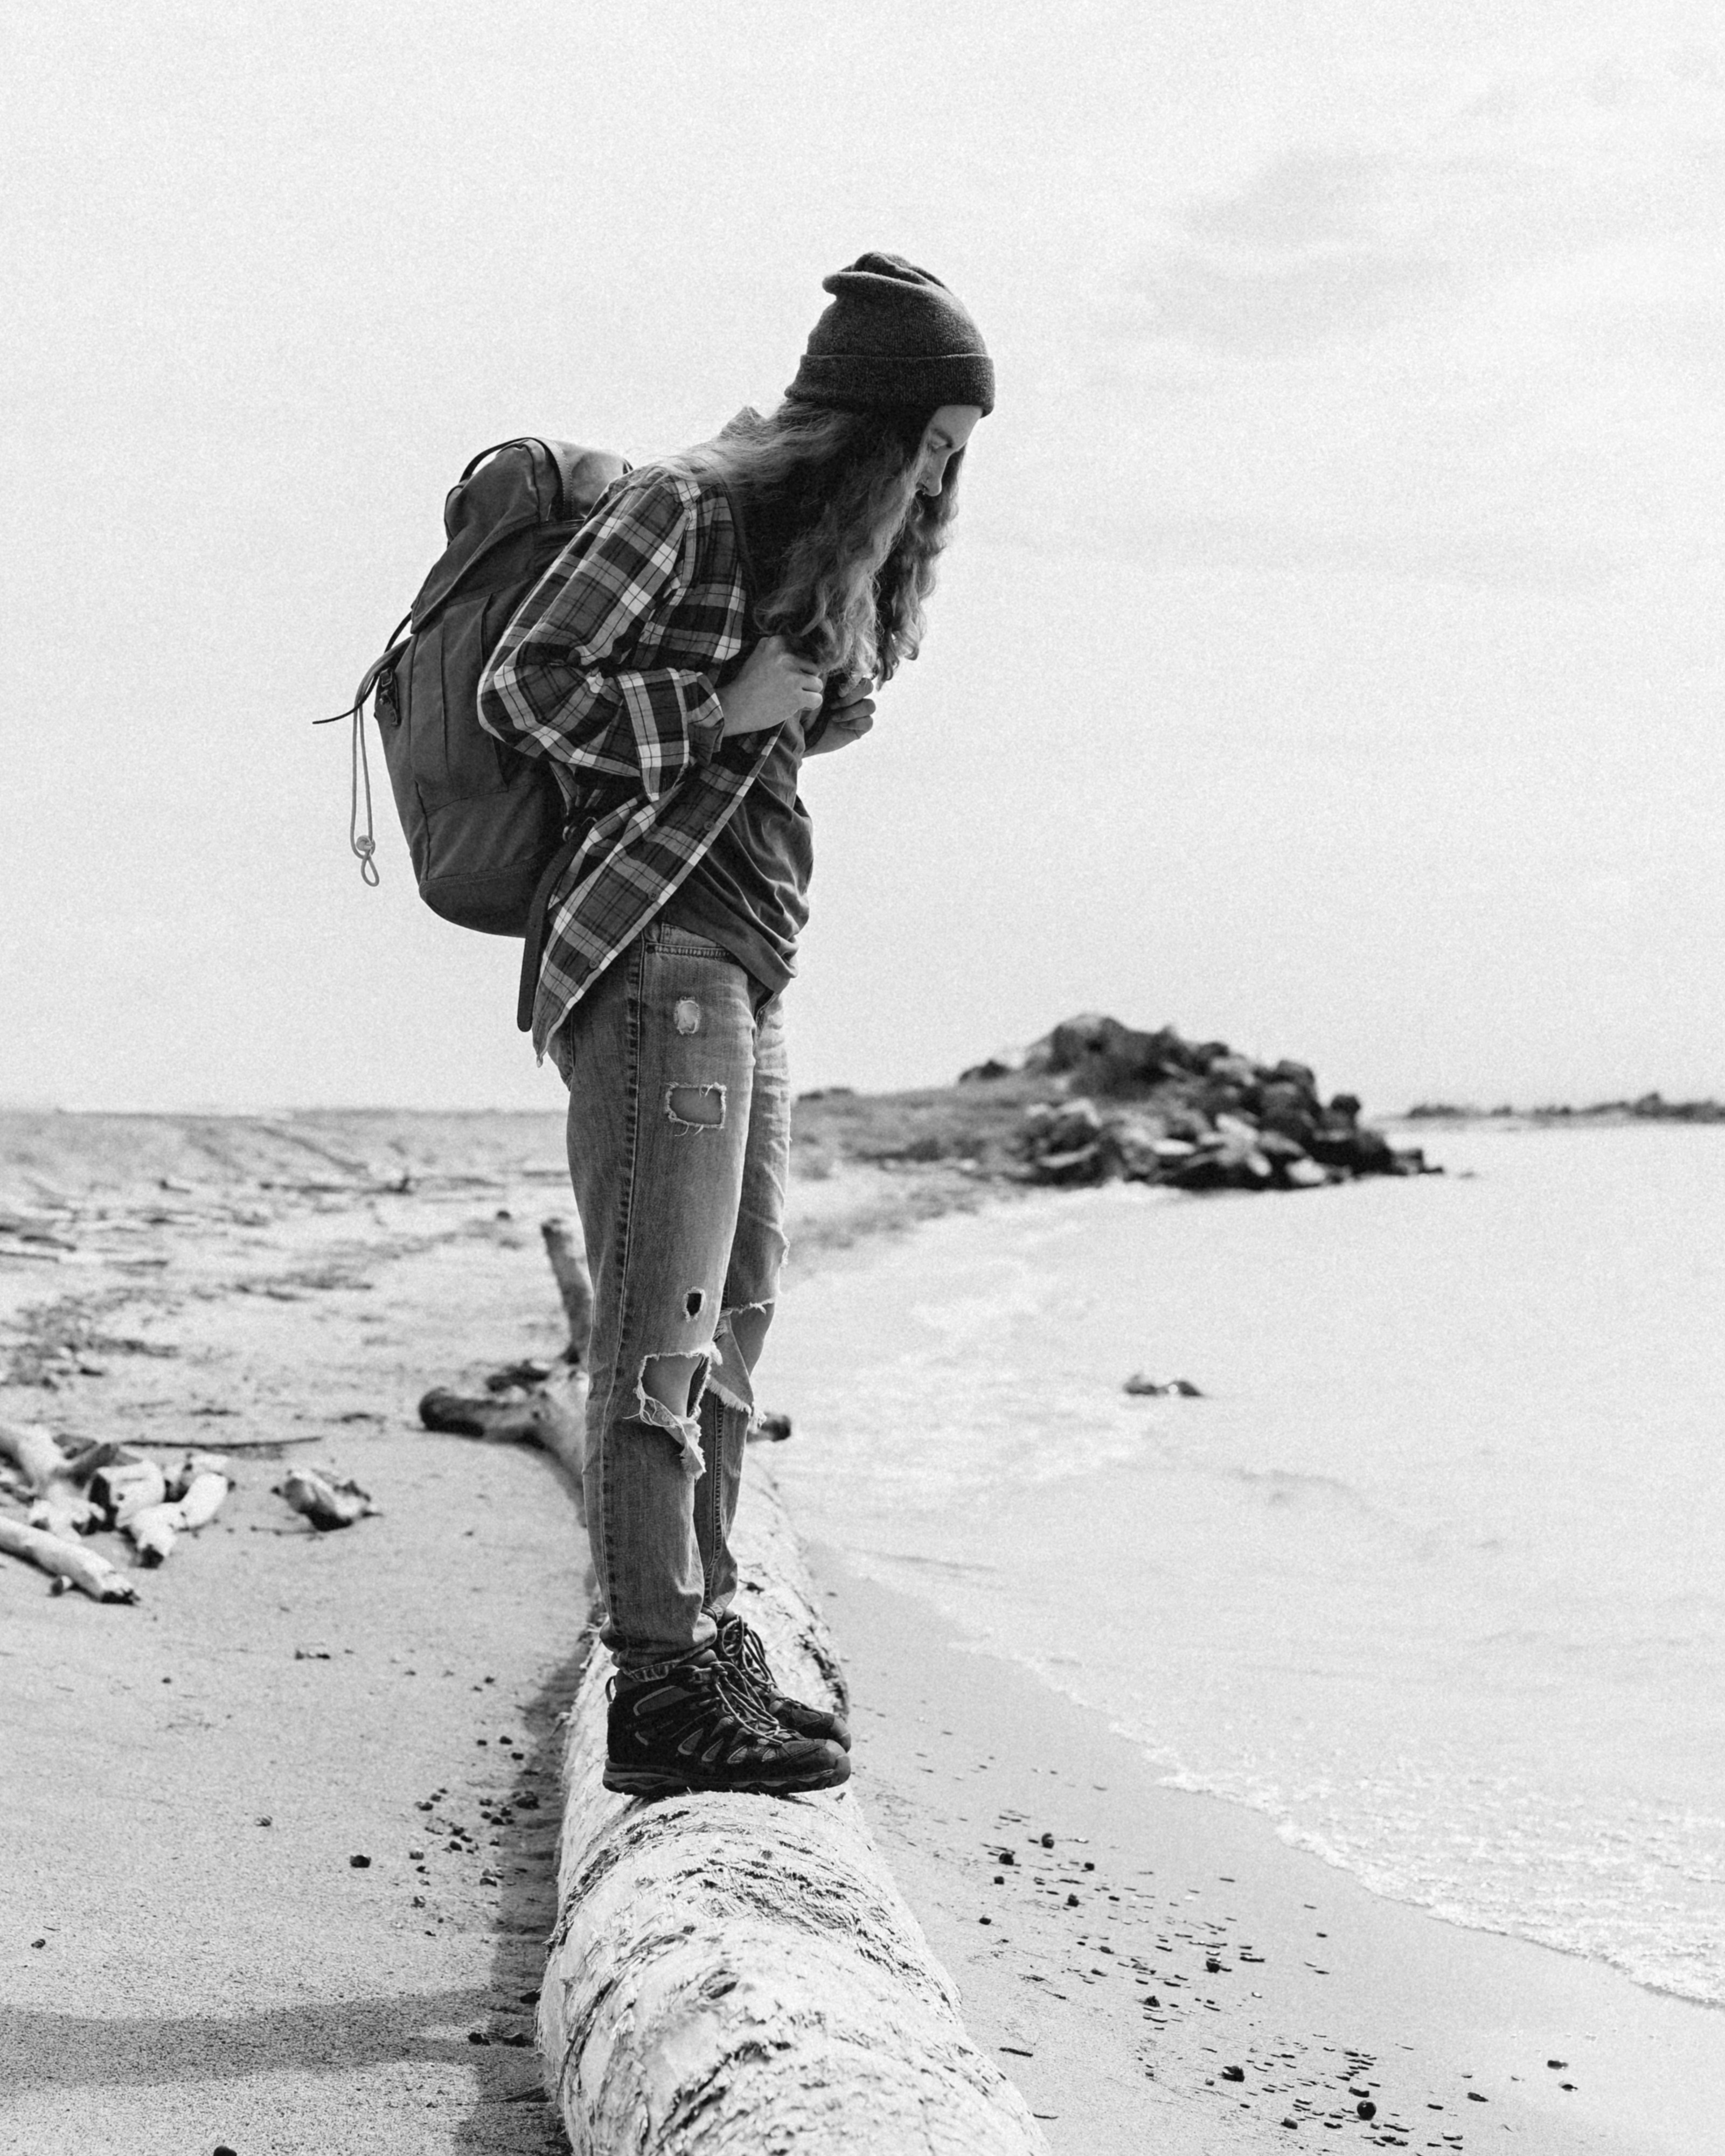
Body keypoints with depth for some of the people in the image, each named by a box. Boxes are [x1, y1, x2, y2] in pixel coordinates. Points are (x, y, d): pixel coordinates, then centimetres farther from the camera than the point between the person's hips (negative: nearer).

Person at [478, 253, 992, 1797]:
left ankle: (706, 1639, 18)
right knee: (665, 1323, -10)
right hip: (657, 952, -9)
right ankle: (660, 1686, -8)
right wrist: (721, 709, -12)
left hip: (751, 969, 9)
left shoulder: (828, 554, 19)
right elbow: (519, 688, -10)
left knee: (736, 1319, 10)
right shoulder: (687, 510, -7)